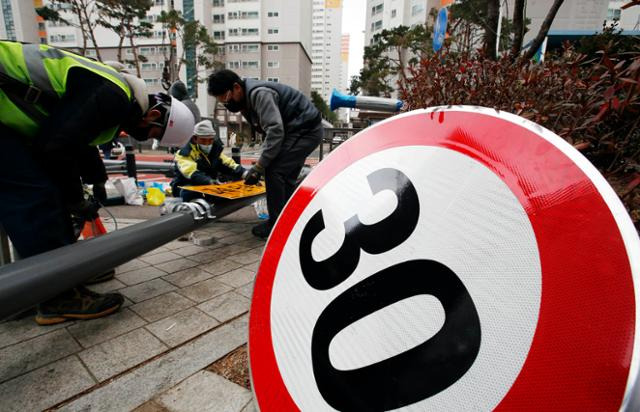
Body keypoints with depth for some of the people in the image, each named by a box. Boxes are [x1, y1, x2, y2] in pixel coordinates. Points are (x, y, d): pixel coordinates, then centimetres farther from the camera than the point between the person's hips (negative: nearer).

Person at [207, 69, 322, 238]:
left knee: (274, 171, -14)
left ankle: (277, 223, -5)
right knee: (285, 175, 12)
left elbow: (275, 131, -30)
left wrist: (259, 167, -27)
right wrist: (262, 164, -1)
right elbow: (269, 131, 10)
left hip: (306, 130, -10)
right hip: (299, 131, 10)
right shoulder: (246, 102, 9)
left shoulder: (259, 94, -22)